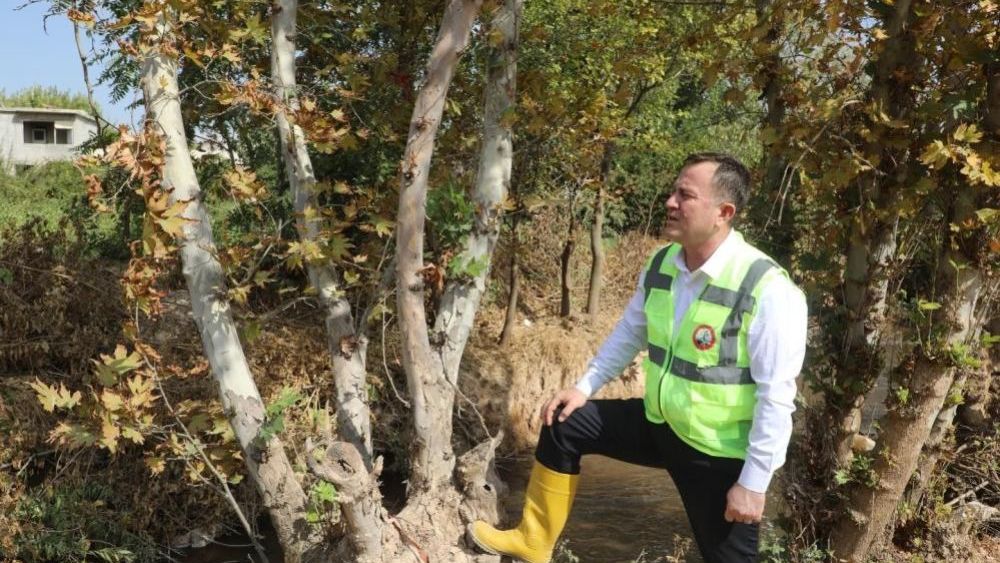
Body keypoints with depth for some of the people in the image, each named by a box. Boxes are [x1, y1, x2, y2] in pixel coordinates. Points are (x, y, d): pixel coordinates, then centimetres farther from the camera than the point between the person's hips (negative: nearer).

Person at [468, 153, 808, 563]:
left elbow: (776, 397, -23)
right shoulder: (660, 265, -4)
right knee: (565, 424, 8)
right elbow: (629, 333, 12)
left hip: (719, 455, -6)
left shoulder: (768, 290, -26)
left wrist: (754, 483, -20)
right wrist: (585, 386, 9)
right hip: (658, 423, 7)